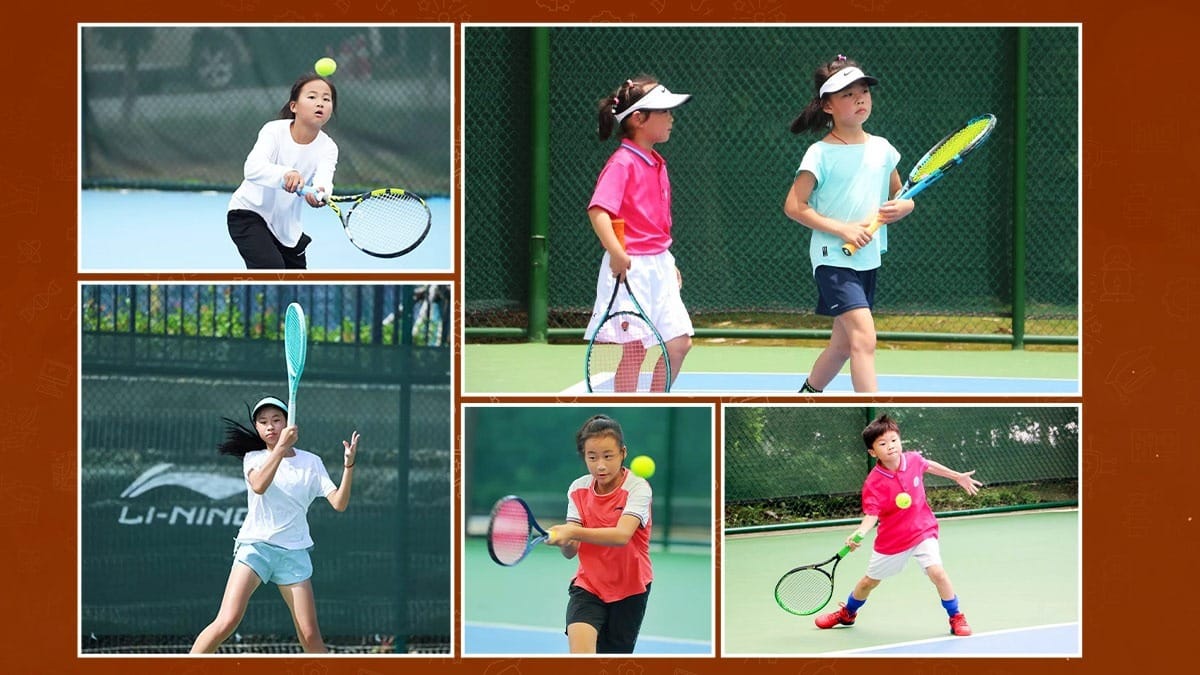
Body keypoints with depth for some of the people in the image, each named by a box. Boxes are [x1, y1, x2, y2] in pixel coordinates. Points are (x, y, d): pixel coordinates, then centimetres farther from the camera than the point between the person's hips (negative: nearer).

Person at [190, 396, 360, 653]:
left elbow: (339, 503, -2)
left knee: (310, 636, -3)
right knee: (226, 622, -18)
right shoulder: (254, 458, 6)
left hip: (294, 552, 1)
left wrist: (348, 466, -16)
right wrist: (281, 447, -26)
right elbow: (259, 485, -18)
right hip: (255, 545, -1)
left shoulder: (311, 463, 8)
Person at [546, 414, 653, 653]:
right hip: (588, 585, 1)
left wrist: (574, 532, -47)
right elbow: (571, 551, -8)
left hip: (629, 589, -1)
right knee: (579, 647, -23)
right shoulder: (578, 489, -3)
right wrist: (562, 540, -33)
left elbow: (622, 535, -33)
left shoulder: (637, 488, -15)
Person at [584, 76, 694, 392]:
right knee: (634, 349, -4)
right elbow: (598, 210, -27)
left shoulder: (657, 163, 12)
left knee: (679, 343, 8)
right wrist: (616, 253, -38)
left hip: (659, 265, 9)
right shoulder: (622, 163, -15)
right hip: (630, 268, -9)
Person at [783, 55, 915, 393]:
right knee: (864, 338, -20)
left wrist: (901, 207, -7)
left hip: (868, 260, 7)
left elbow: (902, 197, 18)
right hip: (834, 259, -7)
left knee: (843, 344, 15)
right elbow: (793, 206, -11)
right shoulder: (821, 153, -9)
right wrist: (842, 229, -19)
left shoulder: (882, 149, 7)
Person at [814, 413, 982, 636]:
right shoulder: (873, 483, -23)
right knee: (869, 581, 16)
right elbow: (871, 515, -26)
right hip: (891, 540, -1)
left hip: (922, 531, 1)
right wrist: (859, 533, -47)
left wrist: (958, 476, 23)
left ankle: (956, 618, -2)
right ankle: (847, 613, 46)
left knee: (936, 571, -22)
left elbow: (929, 465, 12)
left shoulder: (913, 460, -12)